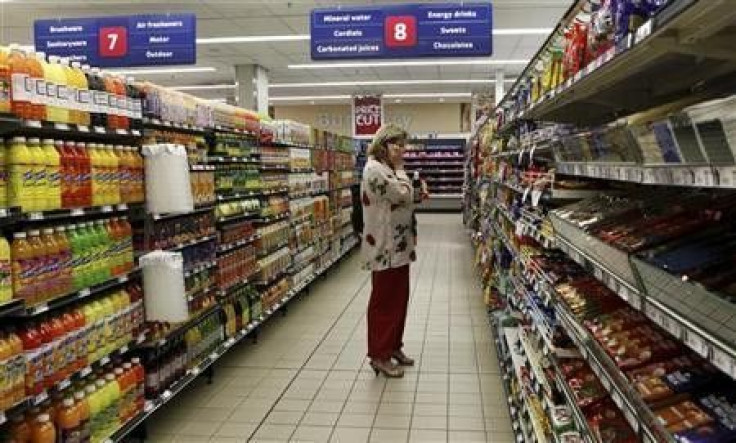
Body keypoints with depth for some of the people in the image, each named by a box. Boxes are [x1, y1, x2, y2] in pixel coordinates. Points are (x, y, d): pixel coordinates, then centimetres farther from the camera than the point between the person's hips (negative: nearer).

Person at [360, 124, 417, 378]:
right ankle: (379, 355, 12)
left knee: (399, 298, 16)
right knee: (384, 301, 0)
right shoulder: (374, 169, -16)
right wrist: (400, 168, -7)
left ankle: (393, 346, 29)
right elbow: (404, 195, -20)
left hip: (399, 247, 10)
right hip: (384, 248, -10)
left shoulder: (389, 169, 15)